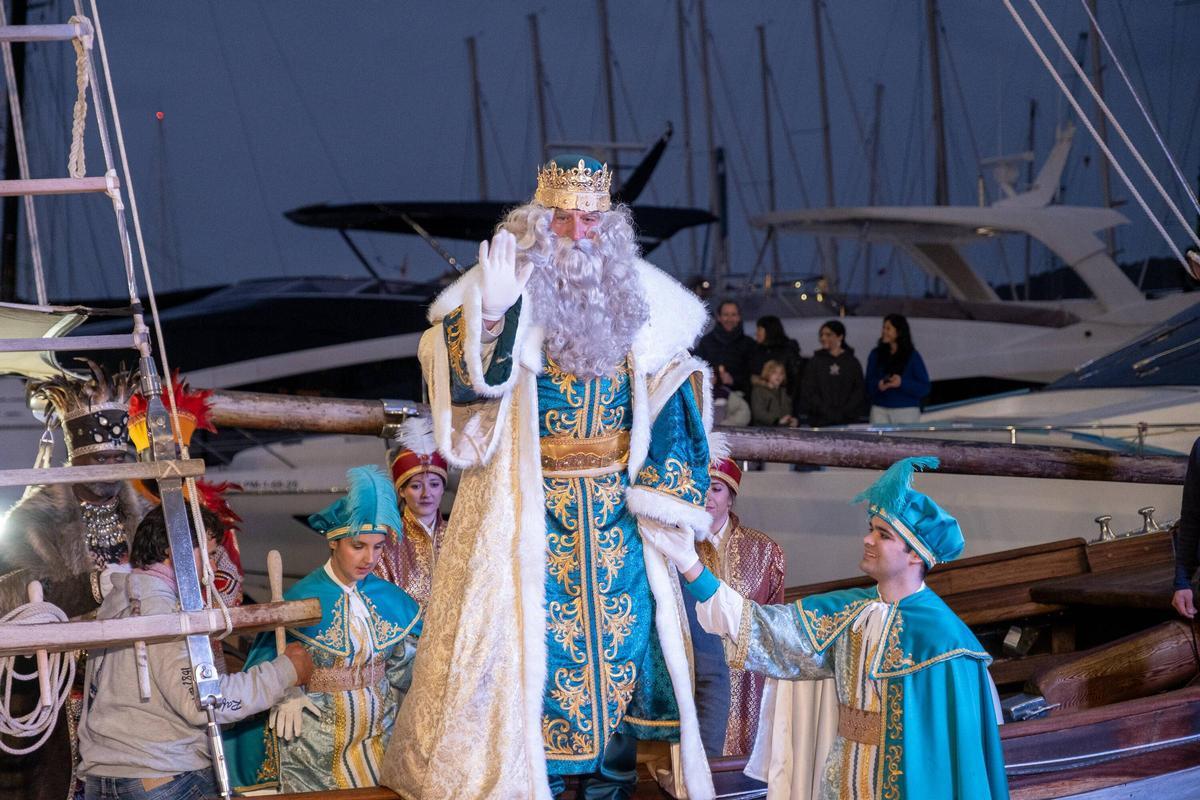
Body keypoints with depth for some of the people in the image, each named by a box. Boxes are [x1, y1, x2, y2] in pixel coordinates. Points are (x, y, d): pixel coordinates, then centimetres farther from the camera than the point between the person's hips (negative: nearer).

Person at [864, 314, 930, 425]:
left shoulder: (913, 356, 0)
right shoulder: (876, 355, 8)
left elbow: (924, 388, -3)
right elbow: (868, 383, 9)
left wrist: (902, 383, -17)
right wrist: (877, 385, -13)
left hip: (907, 411, -2)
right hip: (880, 410, 2)